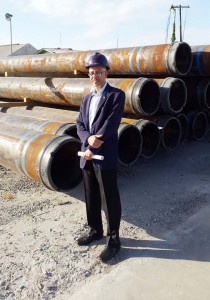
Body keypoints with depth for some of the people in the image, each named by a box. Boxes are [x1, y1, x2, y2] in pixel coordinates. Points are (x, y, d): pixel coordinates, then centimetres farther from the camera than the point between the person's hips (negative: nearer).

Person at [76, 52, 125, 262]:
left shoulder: (116, 95, -5)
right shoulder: (86, 99, 16)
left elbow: (111, 124, -16)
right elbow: (80, 124, 7)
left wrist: (93, 148, -17)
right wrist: (88, 139, -15)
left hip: (105, 157, -6)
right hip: (87, 156, 7)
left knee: (110, 200, 3)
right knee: (91, 197, 17)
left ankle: (113, 239, 17)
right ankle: (95, 230, 35)